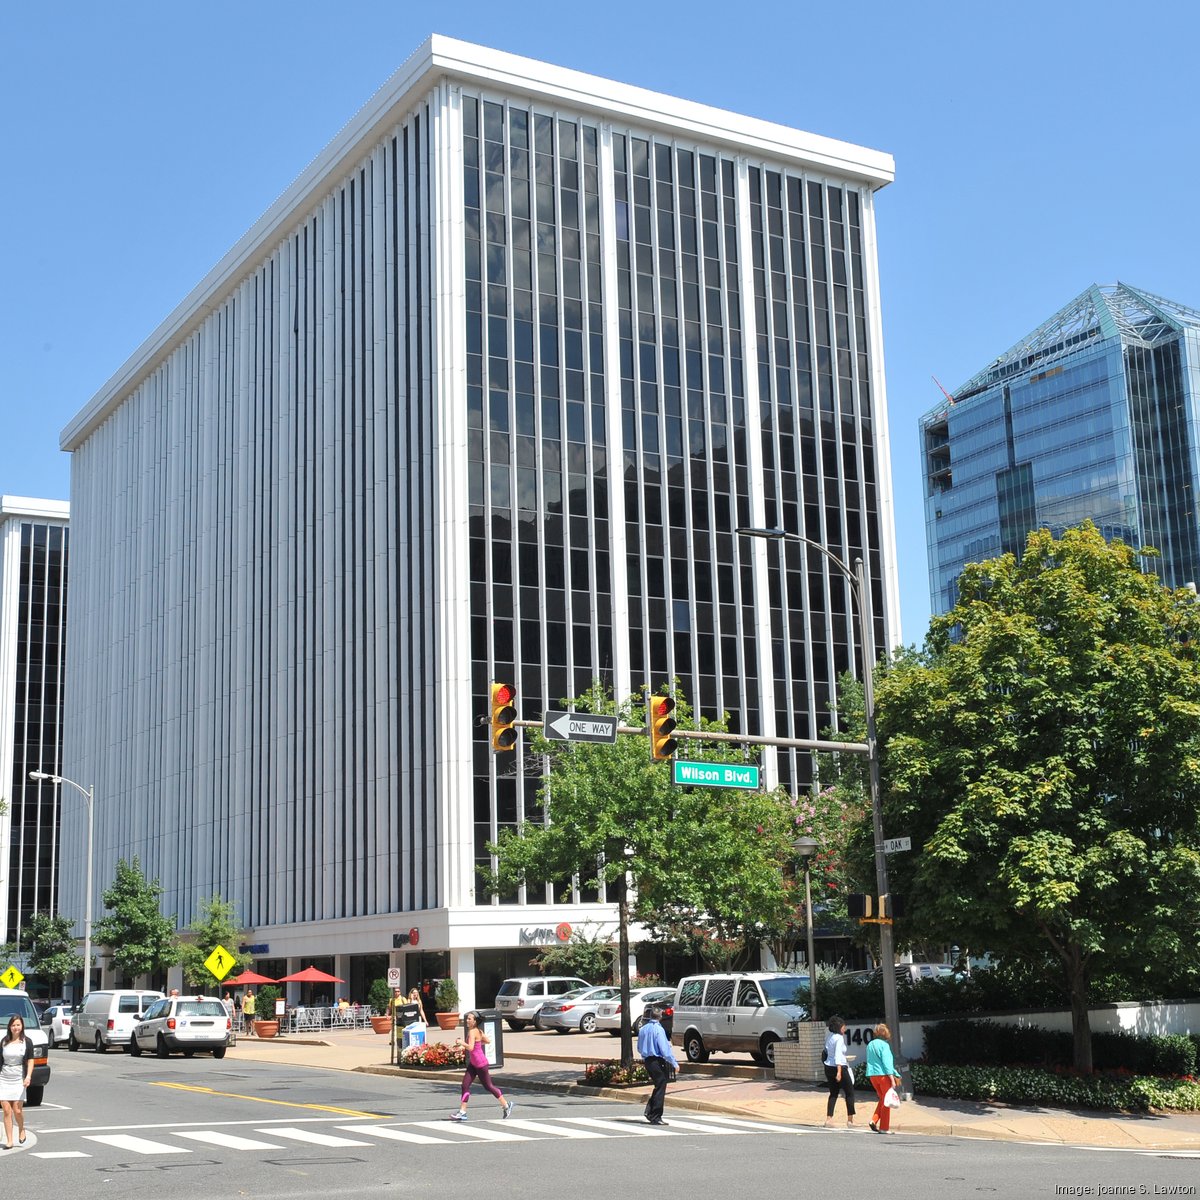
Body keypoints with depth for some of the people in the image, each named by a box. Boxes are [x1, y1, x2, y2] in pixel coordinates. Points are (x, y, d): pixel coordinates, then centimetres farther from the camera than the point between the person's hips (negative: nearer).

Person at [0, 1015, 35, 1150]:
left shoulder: (27, 1042, 1)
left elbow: (30, 1061, 0)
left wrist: (28, 1076, -14)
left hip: (19, 1080, -2)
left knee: (17, 1110, -5)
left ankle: (21, 1130, 25)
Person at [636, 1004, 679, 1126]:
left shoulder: (643, 1029, 6)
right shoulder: (658, 1029, -16)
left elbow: (639, 1048, 14)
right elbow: (664, 1049, -19)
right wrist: (674, 1063, -15)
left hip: (647, 1061, 7)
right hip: (658, 1061, -7)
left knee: (658, 1087, 19)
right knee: (660, 1088, 1)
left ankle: (649, 1111, 11)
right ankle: (656, 1117, 1)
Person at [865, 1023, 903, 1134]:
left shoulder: (870, 1045, 12)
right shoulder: (884, 1045, -11)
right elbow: (886, 1063, -16)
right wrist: (892, 1079, -16)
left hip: (872, 1075, 7)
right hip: (883, 1075, -7)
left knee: (882, 1099, 19)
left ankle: (874, 1120, 4)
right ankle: (884, 1127, 8)